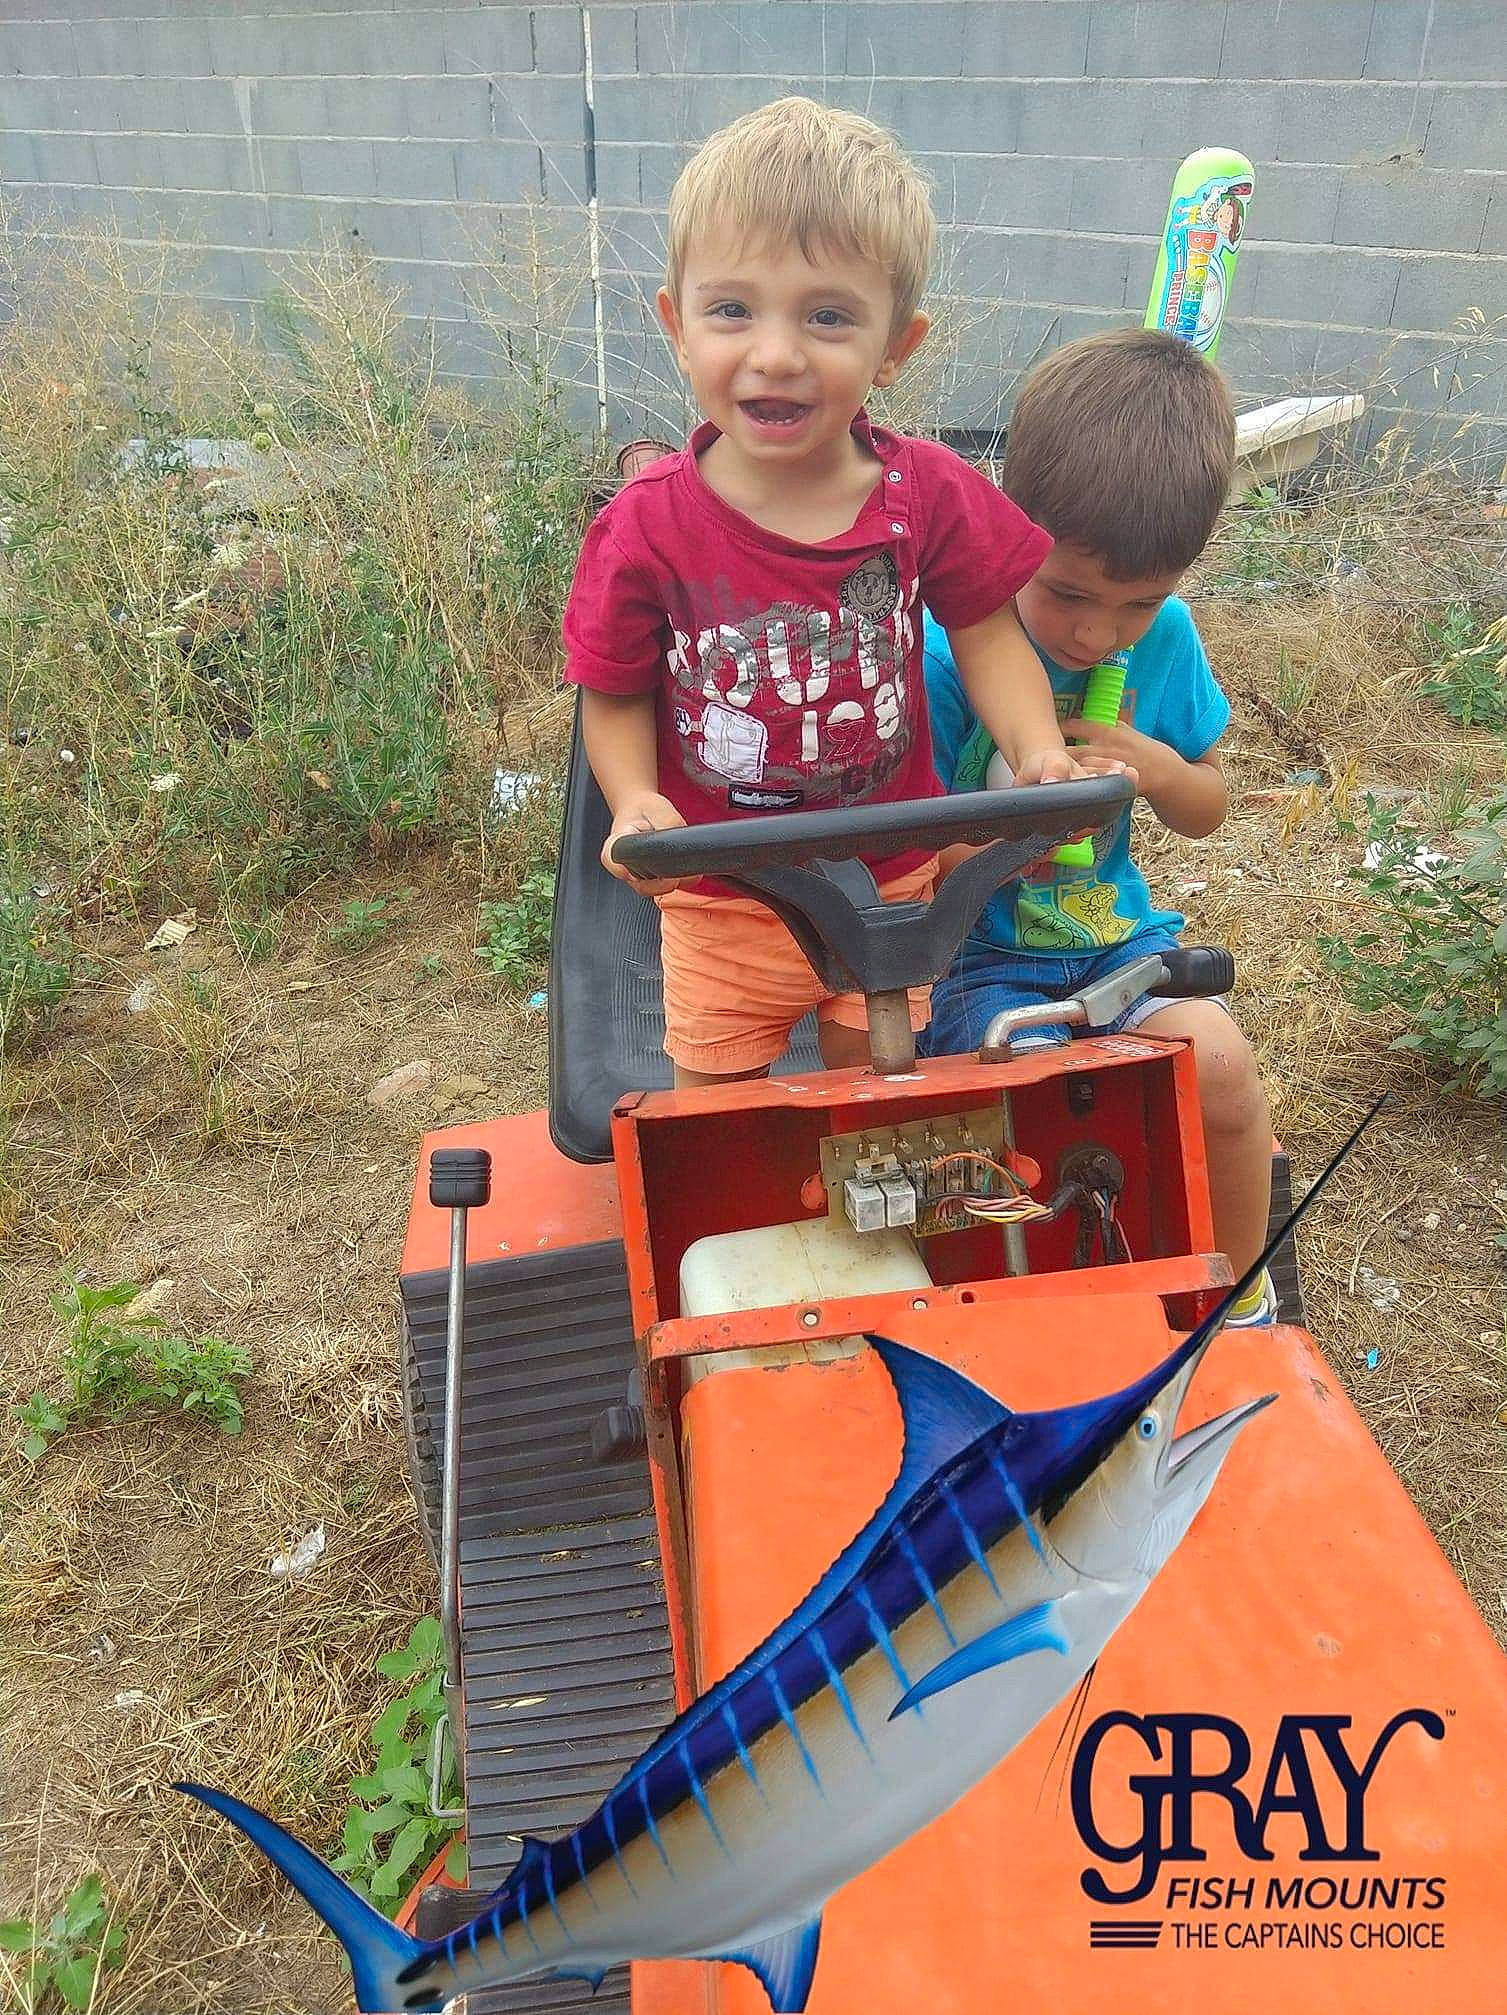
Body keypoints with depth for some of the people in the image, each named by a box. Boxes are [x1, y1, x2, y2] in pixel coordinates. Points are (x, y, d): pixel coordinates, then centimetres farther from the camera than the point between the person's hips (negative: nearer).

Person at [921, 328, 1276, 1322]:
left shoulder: (1166, 636, -1)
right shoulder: (945, 651, -16)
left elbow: (1209, 810, 12)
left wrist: (1159, 768, -10)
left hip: (1113, 930, 4)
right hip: (971, 953, -4)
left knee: (1221, 1064, -21)